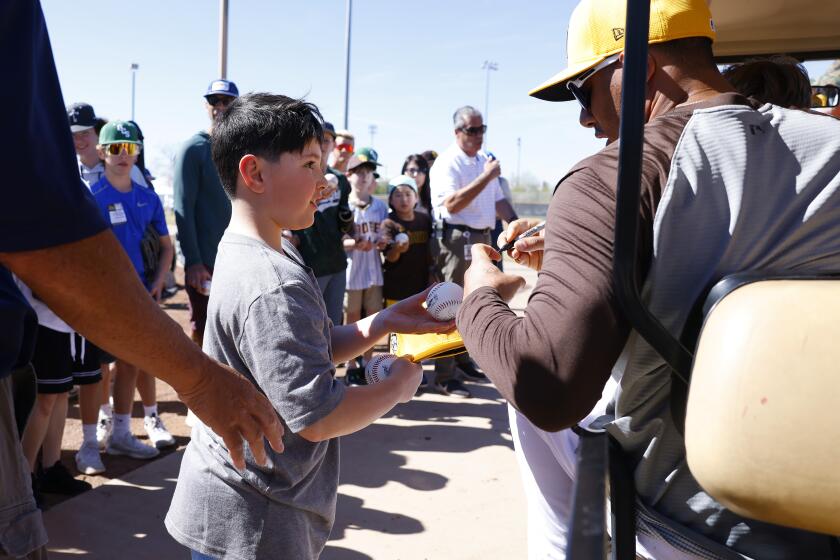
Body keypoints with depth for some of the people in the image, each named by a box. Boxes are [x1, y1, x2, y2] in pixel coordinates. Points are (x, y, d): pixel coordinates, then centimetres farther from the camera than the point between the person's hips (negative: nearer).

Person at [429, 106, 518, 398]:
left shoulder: (484, 160, 15)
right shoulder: (447, 162, -10)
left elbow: (498, 199, 21)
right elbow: (452, 204, -23)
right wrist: (486, 176, -22)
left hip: (483, 237, 9)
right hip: (458, 239, -9)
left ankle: (463, 360, 33)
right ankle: (443, 376, 0)